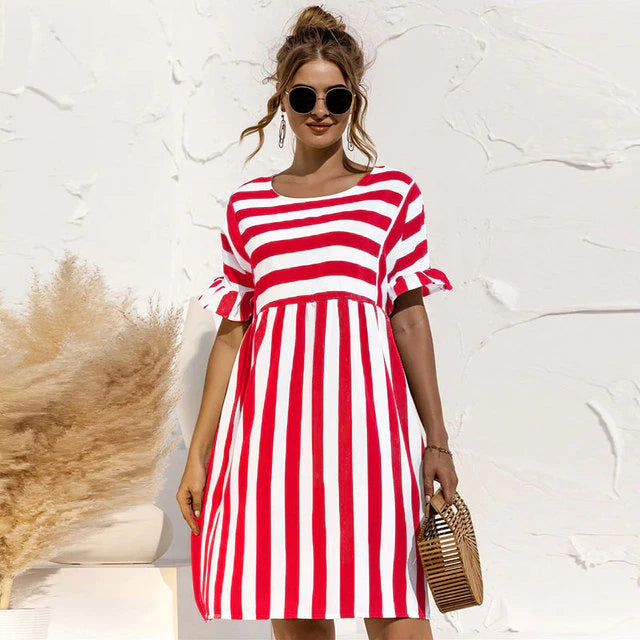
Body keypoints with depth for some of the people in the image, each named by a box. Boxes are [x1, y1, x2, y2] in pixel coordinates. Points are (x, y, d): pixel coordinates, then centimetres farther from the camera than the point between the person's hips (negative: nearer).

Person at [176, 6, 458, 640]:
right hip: (270, 417, 2)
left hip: (362, 414, -2)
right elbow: (231, 332, 14)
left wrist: (437, 439, 2)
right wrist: (198, 455, 12)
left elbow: (410, 317, 6)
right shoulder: (247, 204, 14)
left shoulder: (393, 192, 9)